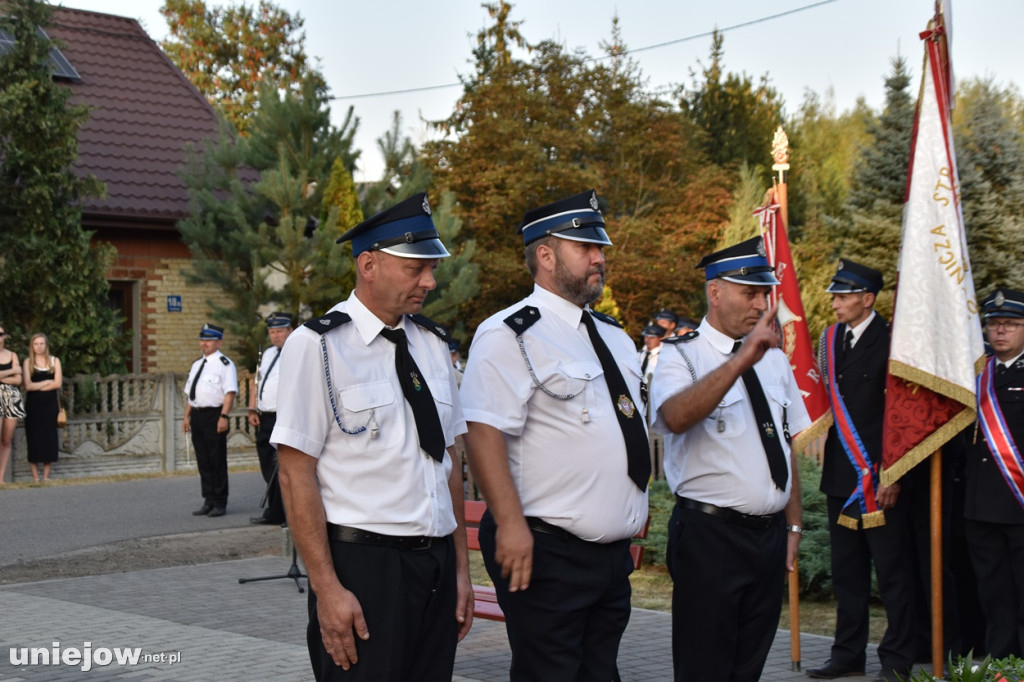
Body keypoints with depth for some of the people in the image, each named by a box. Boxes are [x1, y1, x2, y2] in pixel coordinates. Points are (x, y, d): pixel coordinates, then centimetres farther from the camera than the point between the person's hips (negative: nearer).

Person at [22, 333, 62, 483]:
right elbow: (28, 385, -6)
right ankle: (35, 477, -2)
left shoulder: (54, 361, 9)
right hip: (33, 404, -1)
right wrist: (47, 382, -6)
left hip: (50, 403, 1)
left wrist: (37, 387, -7)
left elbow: (58, 383, -2)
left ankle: (46, 476, 3)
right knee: (34, 437, -3)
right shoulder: (28, 362, 5)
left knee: (49, 437, -1)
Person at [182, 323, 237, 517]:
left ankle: (220, 503, 4)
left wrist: (224, 416, -21)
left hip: (214, 415, -8)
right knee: (203, 461, 10)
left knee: (217, 461, -3)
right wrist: (187, 416, 16)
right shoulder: (196, 365, 18)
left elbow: (230, 392, -14)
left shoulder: (224, 364, -7)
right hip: (197, 415, 8)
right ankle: (208, 501, 17)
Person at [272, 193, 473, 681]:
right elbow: (296, 475, -11)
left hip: (437, 565, 6)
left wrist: (461, 568, 13)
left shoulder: (432, 344, 10)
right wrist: (326, 588, -15)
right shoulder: (317, 346, -9)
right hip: (361, 567, -6)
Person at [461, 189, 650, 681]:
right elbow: (483, 433, -20)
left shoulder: (613, 338, 17)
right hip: (547, 553, -8)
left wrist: (633, 517, 23)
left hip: (613, 551, 8)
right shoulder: (511, 335, -11)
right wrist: (511, 525, -26)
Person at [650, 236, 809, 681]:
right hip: (709, 533, -6)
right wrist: (741, 360, -37)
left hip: (769, 536, 6)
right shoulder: (682, 355, -8)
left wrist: (792, 526, 15)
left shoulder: (774, 358, 13)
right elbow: (675, 417, -30)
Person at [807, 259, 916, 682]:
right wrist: (828, 464, 11)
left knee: (892, 570, 0)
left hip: (881, 476, -7)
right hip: (841, 474, 7)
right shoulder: (830, 339, 11)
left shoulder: (890, 341, -9)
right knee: (846, 570, 11)